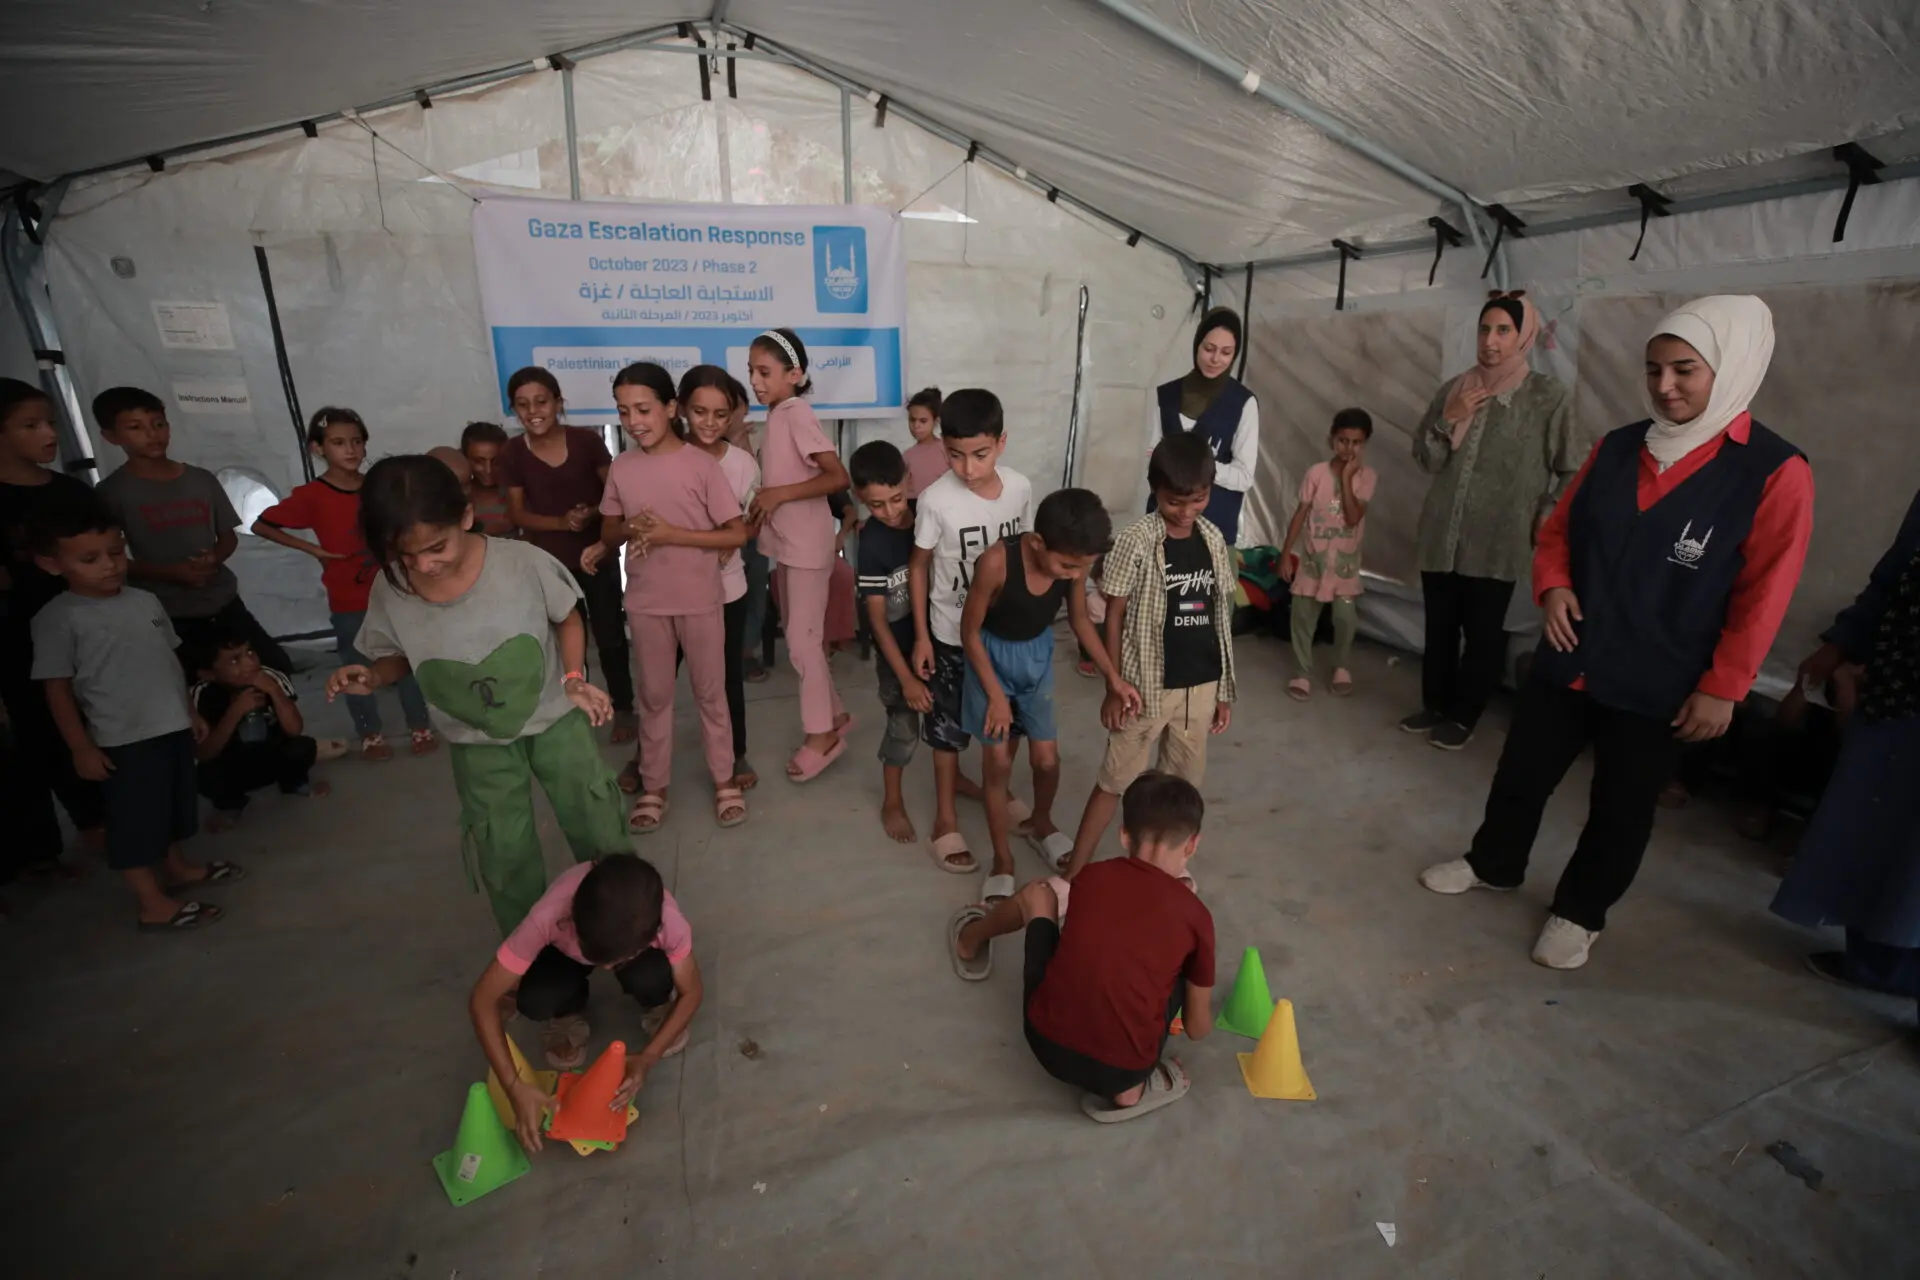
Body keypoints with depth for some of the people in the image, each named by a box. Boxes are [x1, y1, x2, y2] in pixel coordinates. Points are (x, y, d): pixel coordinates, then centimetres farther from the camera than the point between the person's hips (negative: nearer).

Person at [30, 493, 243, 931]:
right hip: (122, 740, -6)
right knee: (135, 821, 4)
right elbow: (57, 689, -9)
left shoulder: (145, 600, 5)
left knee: (172, 807, 22)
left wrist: (190, 712, 17)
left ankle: (176, 868, 40)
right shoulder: (58, 618, -11)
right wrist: (81, 748, -11)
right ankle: (154, 904, 13)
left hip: (172, 727, 6)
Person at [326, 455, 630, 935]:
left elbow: (567, 619, -6)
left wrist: (574, 679, -16)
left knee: (599, 827, 11)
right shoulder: (390, 591, -18)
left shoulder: (525, 562, -25)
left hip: (554, 717, -1)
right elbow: (396, 656, 1)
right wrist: (370, 677, -21)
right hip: (478, 741, 2)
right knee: (505, 858, 13)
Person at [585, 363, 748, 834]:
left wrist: (672, 534, -20)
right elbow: (609, 532, 11)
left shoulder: (701, 464, -10)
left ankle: (724, 780, 27)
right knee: (655, 695, 14)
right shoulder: (621, 467, 1)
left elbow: (738, 533, -12)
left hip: (700, 600, -3)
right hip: (645, 602, 3)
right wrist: (628, 530, -13)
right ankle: (654, 786, 29)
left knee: (710, 692, 11)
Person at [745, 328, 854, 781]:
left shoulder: (797, 414, -16)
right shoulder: (776, 415, 10)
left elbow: (838, 476, -24)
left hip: (807, 545, -9)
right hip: (785, 542, 9)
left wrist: (778, 494, -23)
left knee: (803, 640, -2)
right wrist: (764, 500, -4)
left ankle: (821, 734, 12)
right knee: (799, 636, 15)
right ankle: (834, 714, 29)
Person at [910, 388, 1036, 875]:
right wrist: (921, 635, -9)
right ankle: (946, 818, 26)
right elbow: (919, 566, -10)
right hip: (952, 631, -4)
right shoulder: (936, 500, -21)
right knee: (949, 726, 9)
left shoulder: (1020, 488, -10)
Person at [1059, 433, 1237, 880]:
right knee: (1115, 779, 4)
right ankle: (1071, 874, 17)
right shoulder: (1136, 541, -13)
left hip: (1201, 685, 5)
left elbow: (1220, 618, 7)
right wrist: (1115, 687, -10)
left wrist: (1224, 692, 9)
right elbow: (1114, 617, -9)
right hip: (1148, 685, -4)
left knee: (1184, 781, 17)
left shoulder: (1214, 540, 2)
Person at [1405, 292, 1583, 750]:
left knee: (1483, 632, 5)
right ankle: (1434, 705, 26)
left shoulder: (1549, 396, -5)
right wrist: (1449, 420, -10)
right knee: (1439, 626, 10)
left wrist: (1544, 519, -6)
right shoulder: (1455, 389, 6)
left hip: (1498, 541, -3)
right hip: (1442, 534, 3)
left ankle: (1463, 717, 19)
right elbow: (1425, 458, 5)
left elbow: (1571, 470, -1)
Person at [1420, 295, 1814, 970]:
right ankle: (1493, 863, 38)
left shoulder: (1776, 472, -11)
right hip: (1567, 659, 4)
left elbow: (1763, 596, -10)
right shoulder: (1616, 447, 3)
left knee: (1620, 808, 12)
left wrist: (1722, 687, -11)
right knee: (1520, 774, 16)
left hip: (1658, 685, -4)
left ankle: (1579, 911, 31)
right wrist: (1553, 585, -8)